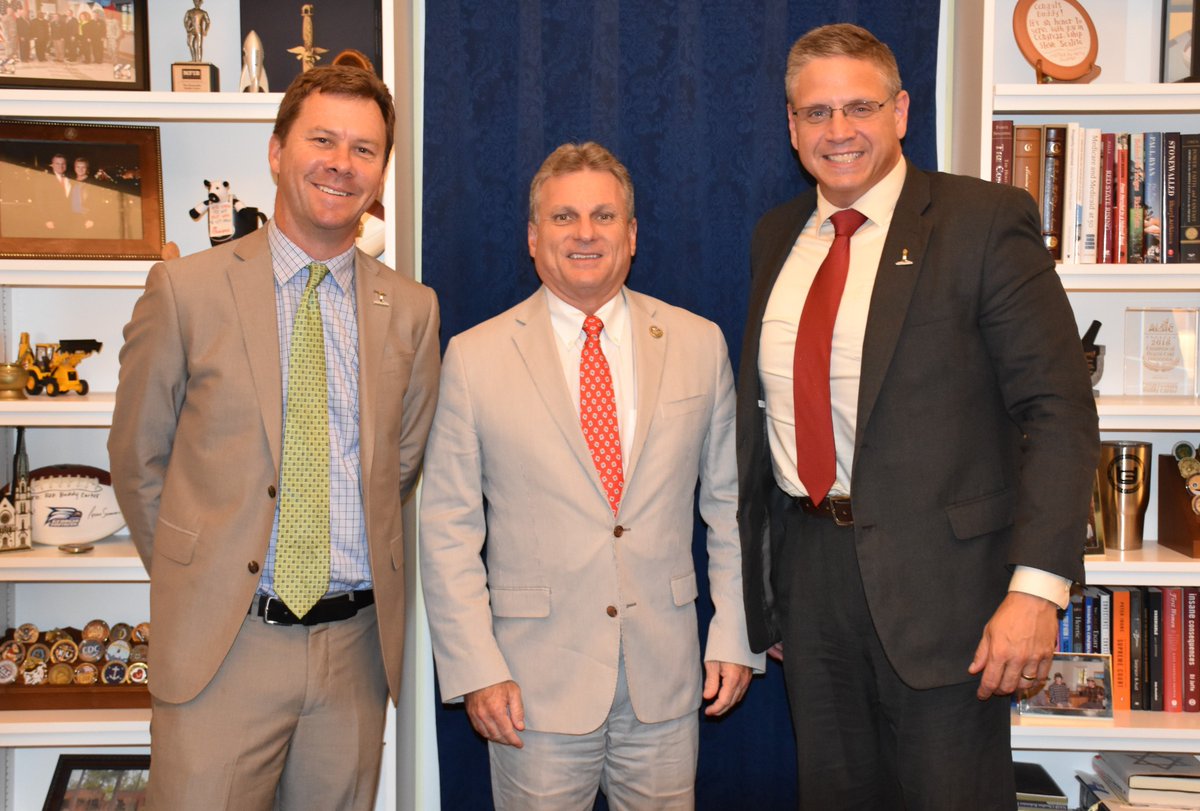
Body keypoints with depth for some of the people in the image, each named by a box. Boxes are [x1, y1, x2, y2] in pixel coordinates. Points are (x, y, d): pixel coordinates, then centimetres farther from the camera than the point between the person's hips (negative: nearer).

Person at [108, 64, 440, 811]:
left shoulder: (411, 310, 4)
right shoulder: (186, 289, -3)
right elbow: (138, 460, 5)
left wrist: (360, 565, 11)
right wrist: (196, 577, 7)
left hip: (356, 645, 3)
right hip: (221, 645, -2)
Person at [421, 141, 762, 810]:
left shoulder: (700, 345, 3)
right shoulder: (474, 358, -2)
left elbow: (730, 502, 7)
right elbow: (448, 529, -2)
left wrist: (736, 638, 4)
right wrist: (475, 670, -7)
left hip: (667, 678, 2)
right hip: (536, 683, -1)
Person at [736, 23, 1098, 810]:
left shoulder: (986, 221, -7)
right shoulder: (777, 236, 10)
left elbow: (1059, 407, -12)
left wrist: (1037, 586, -20)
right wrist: (759, 572, 11)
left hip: (937, 576, -5)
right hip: (806, 563, 5)